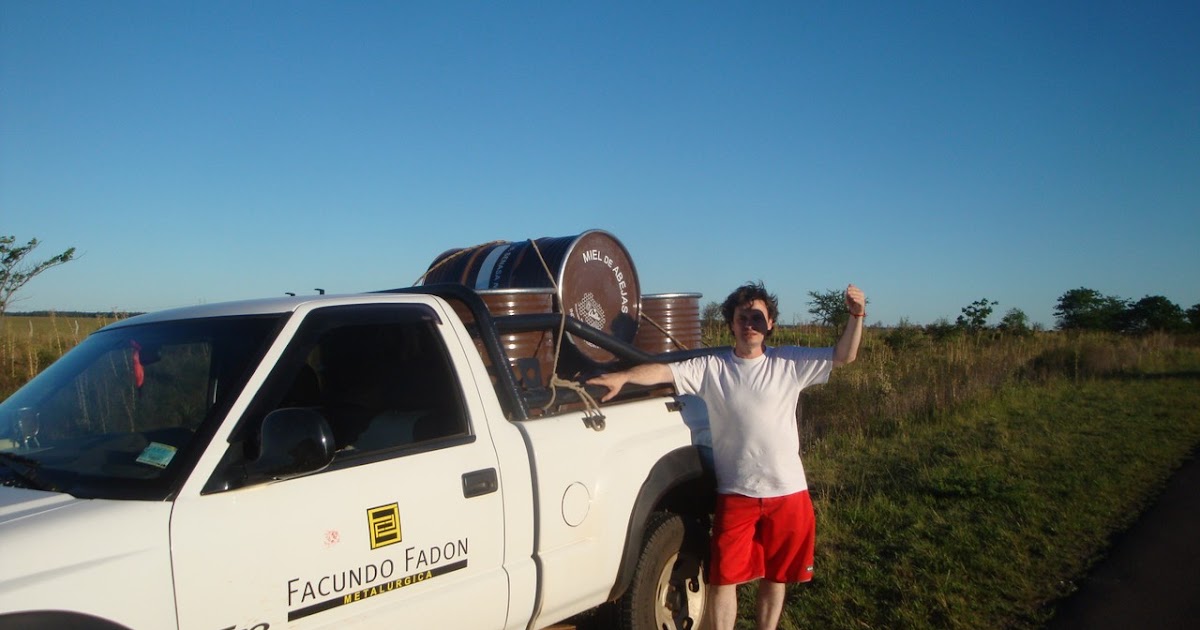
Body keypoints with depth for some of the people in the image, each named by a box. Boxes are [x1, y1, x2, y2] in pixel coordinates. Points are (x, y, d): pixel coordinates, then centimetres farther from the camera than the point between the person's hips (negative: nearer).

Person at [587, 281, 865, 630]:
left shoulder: (790, 362, 0)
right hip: (736, 494, -1)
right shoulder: (711, 367, -5)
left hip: (787, 491, 2)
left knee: (775, 576, 17)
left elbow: (843, 356, 0)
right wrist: (623, 376, -33)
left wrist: (856, 316, -16)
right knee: (723, 577, 5)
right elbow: (665, 370, -17)